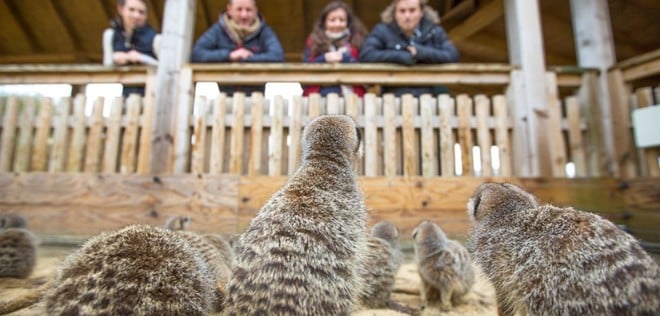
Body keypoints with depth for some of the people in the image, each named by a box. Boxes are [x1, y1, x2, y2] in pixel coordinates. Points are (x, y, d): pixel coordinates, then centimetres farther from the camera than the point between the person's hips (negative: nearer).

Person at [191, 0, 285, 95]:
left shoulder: (265, 32, 2)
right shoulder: (218, 30, 4)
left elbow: (278, 57, -15)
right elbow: (195, 54, -6)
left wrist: (245, 58, -14)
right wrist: (229, 55, -14)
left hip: (255, 93, 0)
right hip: (223, 93, 1)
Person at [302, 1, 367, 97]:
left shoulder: (357, 40, 12)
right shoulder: (313, 41, 14)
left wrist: (344, 59, -9)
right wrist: (324, 59, -7)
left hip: (350, 93, 0)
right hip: (319, 93, 0)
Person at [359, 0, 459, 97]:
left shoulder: (434, 31, 10)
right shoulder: (382, 30, 5)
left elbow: (453, 55, 0)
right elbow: (365, 55, -10)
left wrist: (423, 53, -14)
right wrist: (399, 56, -11)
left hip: (426, 94, 2)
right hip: (393, 93, -2)